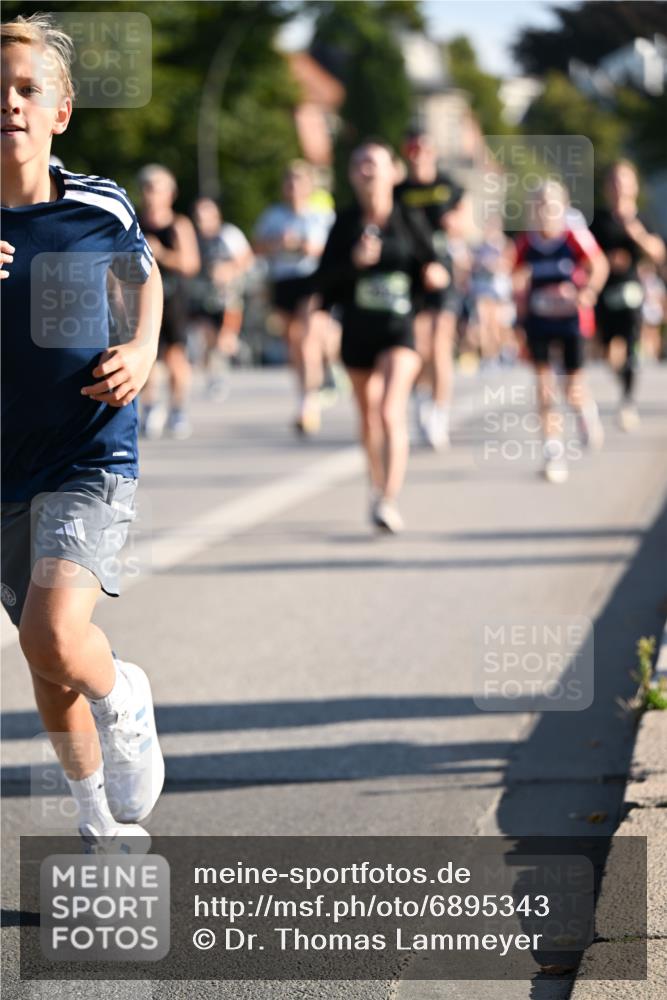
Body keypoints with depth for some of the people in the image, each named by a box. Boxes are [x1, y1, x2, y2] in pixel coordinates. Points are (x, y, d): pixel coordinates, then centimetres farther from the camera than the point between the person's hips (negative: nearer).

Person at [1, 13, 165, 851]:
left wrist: (142, 353, -1)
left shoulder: (101, 207, -4)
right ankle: (105, 827, 36)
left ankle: (126, 703, 10)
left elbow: (143, 276, 18)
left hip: (92, 457, -2)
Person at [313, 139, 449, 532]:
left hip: (399, 327, -3)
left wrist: (436, 275, -15)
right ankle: (378, 491, 34)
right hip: (357, 329, 3)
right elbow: (323, 281, 1)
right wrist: (353, 262, -16)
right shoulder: (346, 224, 3)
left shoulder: (409, 221, 0)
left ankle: (390, 501, -22)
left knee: (391, 413, -19)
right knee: (369, 417, 14)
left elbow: (433, 268, 8)